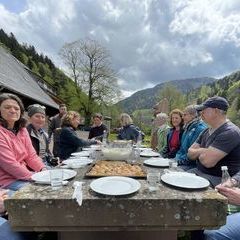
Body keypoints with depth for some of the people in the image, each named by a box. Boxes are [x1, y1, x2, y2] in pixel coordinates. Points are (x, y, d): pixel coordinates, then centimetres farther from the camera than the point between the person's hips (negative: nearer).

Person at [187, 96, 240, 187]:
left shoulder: (230, 132, -19)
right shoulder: (206, 131, 10)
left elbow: (207, 161, -27)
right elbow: (190, 153, 7)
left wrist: (199, 152, -6)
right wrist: (203, 152, -13)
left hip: (217, 179, -8)